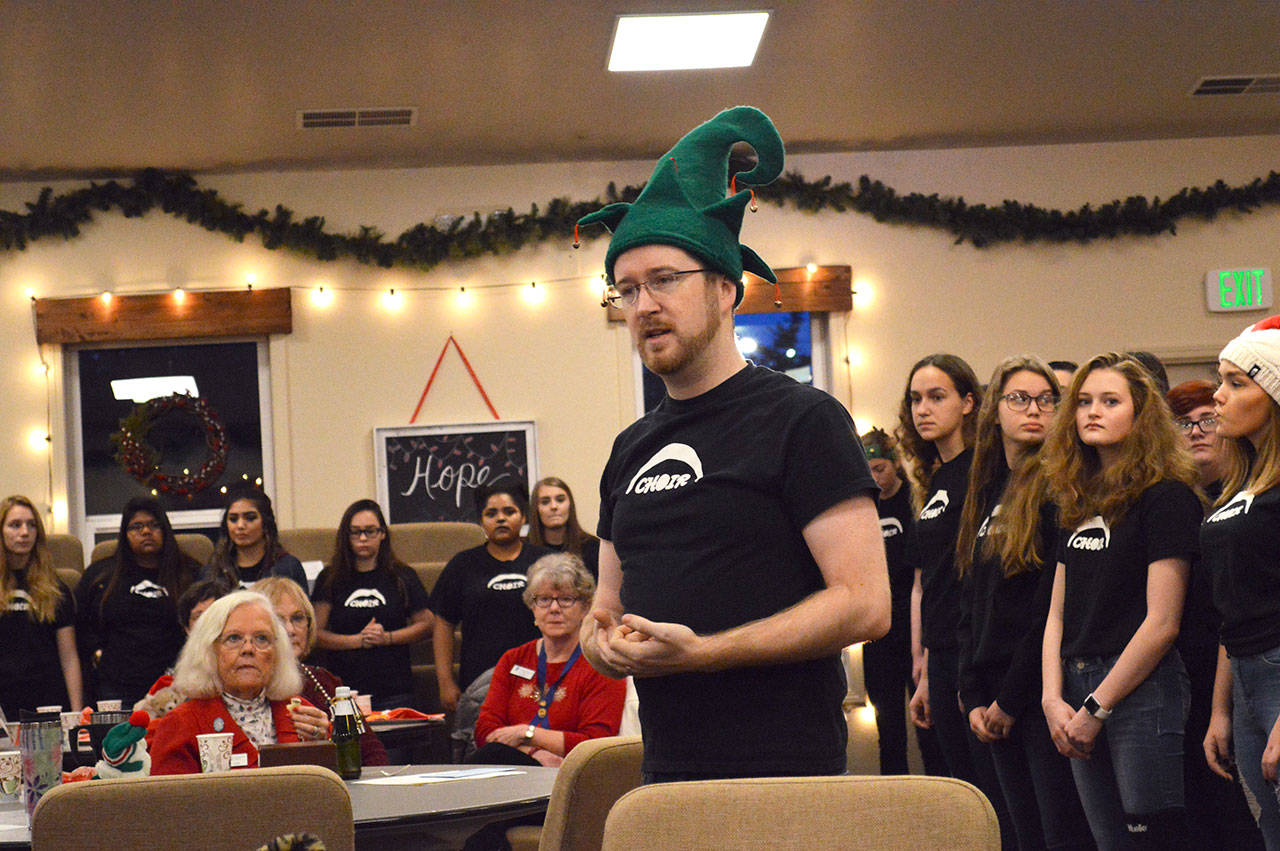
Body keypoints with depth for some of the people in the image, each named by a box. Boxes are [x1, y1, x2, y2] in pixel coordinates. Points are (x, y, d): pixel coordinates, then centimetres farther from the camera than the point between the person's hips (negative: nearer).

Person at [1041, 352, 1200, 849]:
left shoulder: (1167, 496, -7)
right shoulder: (1077, 503, 15)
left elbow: (1162, 622, -13)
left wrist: (1096, 709, -11)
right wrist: (1053, 700, 0)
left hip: (1140, 690, -7)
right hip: (1078, 688, 7)